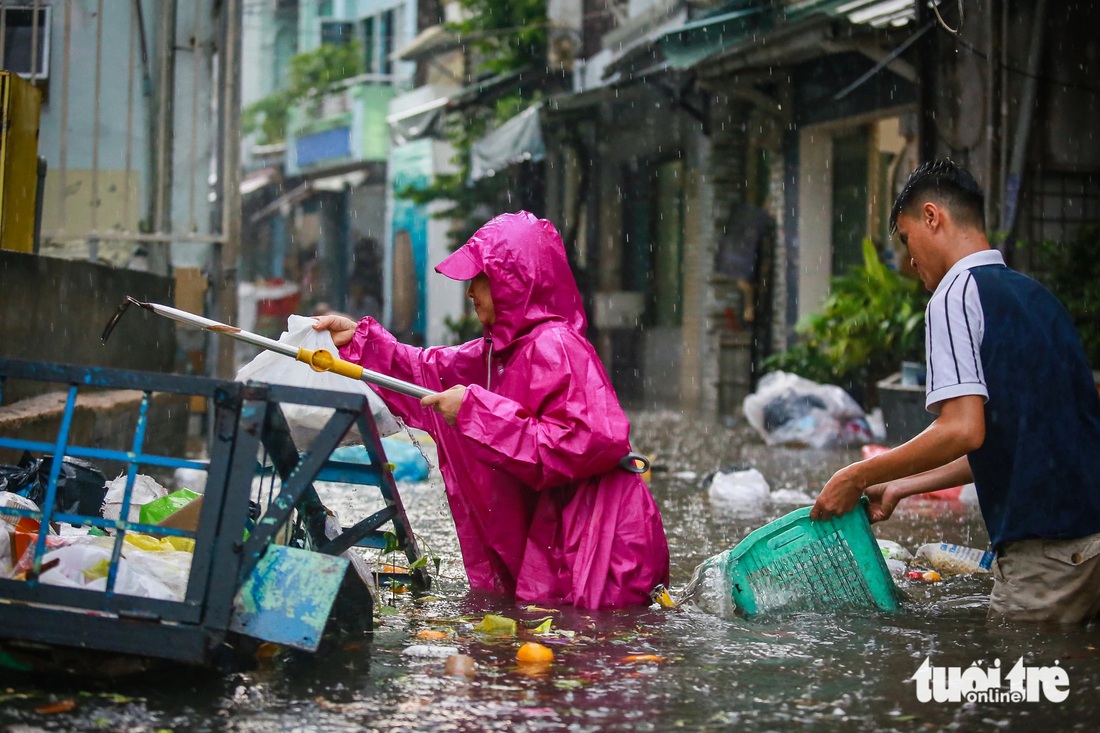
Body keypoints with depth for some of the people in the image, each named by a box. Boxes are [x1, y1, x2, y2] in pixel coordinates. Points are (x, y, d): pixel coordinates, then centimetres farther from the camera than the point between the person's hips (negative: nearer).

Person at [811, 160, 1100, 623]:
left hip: (1047, 547, -8)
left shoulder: (956, 294, -6)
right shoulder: (1034, 294, 21)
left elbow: (963, 430, -18)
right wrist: (901, 487, 26)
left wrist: (857, 478, -6)